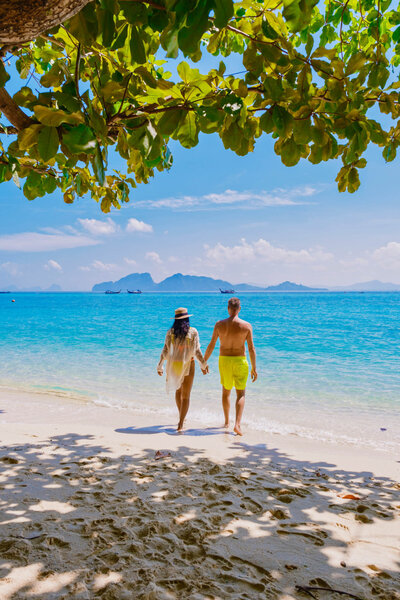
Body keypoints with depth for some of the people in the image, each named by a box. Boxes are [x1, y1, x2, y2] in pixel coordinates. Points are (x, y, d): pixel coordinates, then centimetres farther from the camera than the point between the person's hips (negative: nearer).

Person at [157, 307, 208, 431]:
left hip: (174, 365, 3)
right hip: (188, 365, -3)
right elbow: (197, 351, -8)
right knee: (186, 395, 5)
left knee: (178, 391, 24)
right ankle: (180, 423, 0)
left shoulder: (170, 332, -3)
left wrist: (160, 366, 7)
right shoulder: (193, 332, -9)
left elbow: (165, 351, -3)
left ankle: (181, 417, 38)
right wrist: (203, 364, 4)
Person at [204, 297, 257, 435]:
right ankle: (237, 424, -6)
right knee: (241, 394, 9)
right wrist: (254, 368, 1)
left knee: (226, 392, 20)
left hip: (224, 360, 2)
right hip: (240, 361, -2)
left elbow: (211, 345, -1)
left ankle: (227, 422, 31)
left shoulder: (219, 324, -6)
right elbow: (251, 348, -8)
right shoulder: (246, 325, -9)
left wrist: (204, 362, 11)